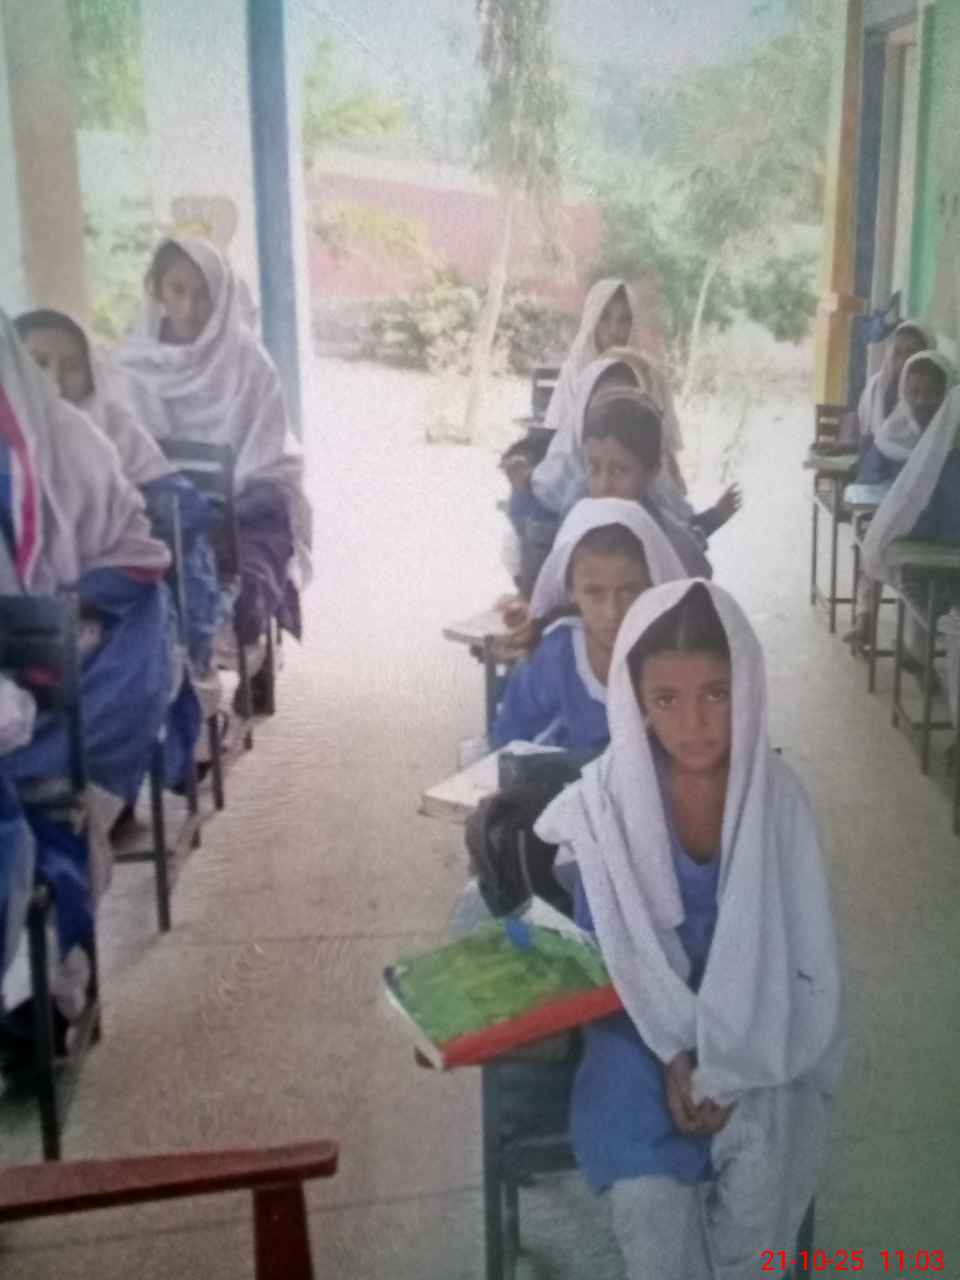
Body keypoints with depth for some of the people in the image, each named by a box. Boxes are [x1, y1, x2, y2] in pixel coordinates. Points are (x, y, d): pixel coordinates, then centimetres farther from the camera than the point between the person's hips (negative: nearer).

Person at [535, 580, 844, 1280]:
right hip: (645, 1023, 0)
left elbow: (798, 958, -7)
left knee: (763, 1172, -25)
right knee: (645, 1195, -23)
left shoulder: (778, 796, -11)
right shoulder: (605, 798, -12)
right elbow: (610, 951, -6)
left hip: (757, 1029, 1)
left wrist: (730, 1066, -17)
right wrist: (674, 1055, -17)